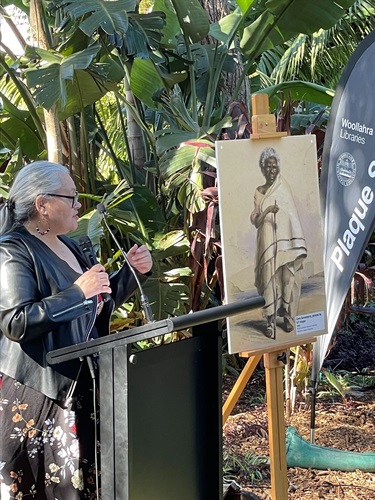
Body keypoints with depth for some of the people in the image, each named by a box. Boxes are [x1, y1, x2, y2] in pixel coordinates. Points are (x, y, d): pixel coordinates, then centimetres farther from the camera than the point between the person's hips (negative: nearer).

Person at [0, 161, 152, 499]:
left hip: (79, 385, 8)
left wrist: (132, 271, 6)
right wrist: (77, 291, -26)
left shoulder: (67, 246, 14)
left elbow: (98, 305, 21)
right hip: (37, 394, -8)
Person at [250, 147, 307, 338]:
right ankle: (271, 321, -9)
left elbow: (293, 216, 1)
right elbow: (254, 220, 2)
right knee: (269, 276, -8)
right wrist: (267, 211, -19)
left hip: (285, 240, 0)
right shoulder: (258, 192, 10)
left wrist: (297, 246, -6)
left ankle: (287, 315, 9)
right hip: (267, 242, 0)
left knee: (287, 277, -3)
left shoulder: (284, 188, 6)